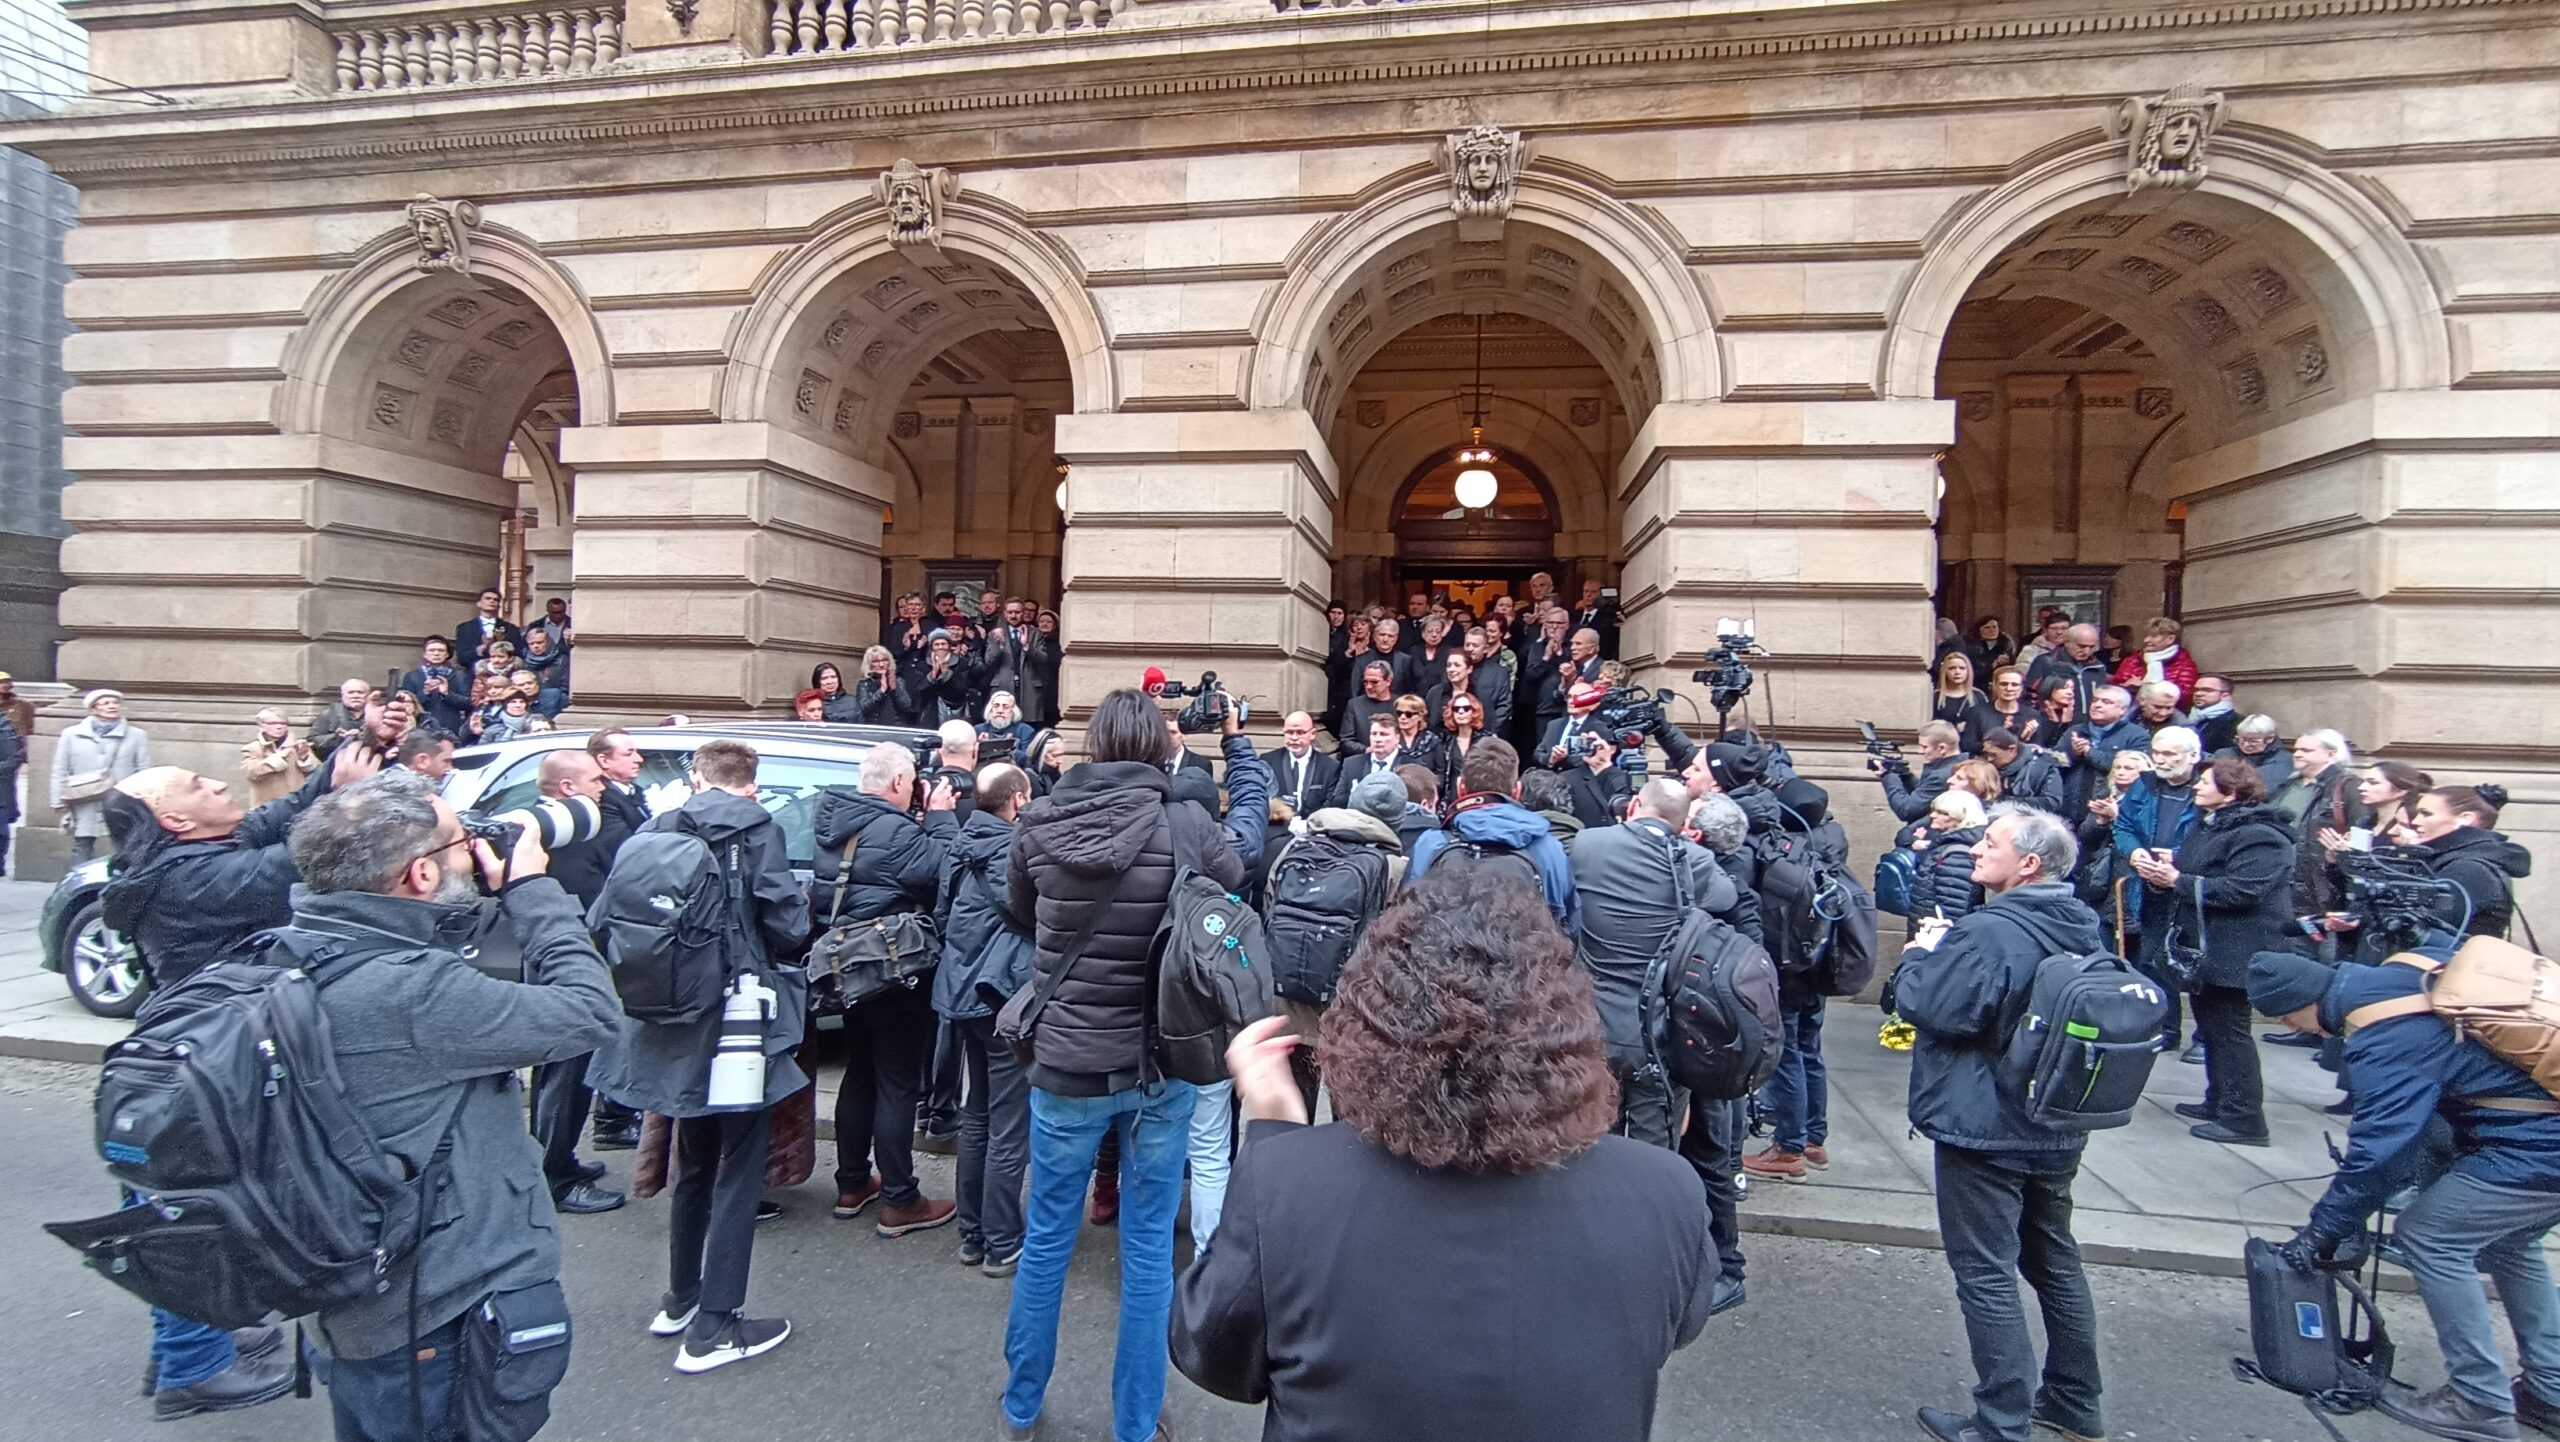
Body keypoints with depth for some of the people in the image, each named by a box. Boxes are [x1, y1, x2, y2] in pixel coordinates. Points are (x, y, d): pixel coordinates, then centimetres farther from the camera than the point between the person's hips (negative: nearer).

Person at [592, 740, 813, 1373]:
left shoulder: (655, 831, 3)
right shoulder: (758, 830, -11)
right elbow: (788, 926, -16)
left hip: (675, 1024, 6)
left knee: (694, 1166, 23)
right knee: (738, 1172, 5)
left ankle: (681, 1301, 36)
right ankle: (714, 1328, 10)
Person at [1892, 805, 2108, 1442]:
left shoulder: (1990, 932, -24)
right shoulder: (2079, 928, 5)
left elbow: (1929, 1006, -24)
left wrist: (1922, 954, -7)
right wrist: (1948, 947, 12)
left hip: (1984, 1132, -9)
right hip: (2055, 1130, 9)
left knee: (1986, 1276, 2)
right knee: (2055, 1259, 22)